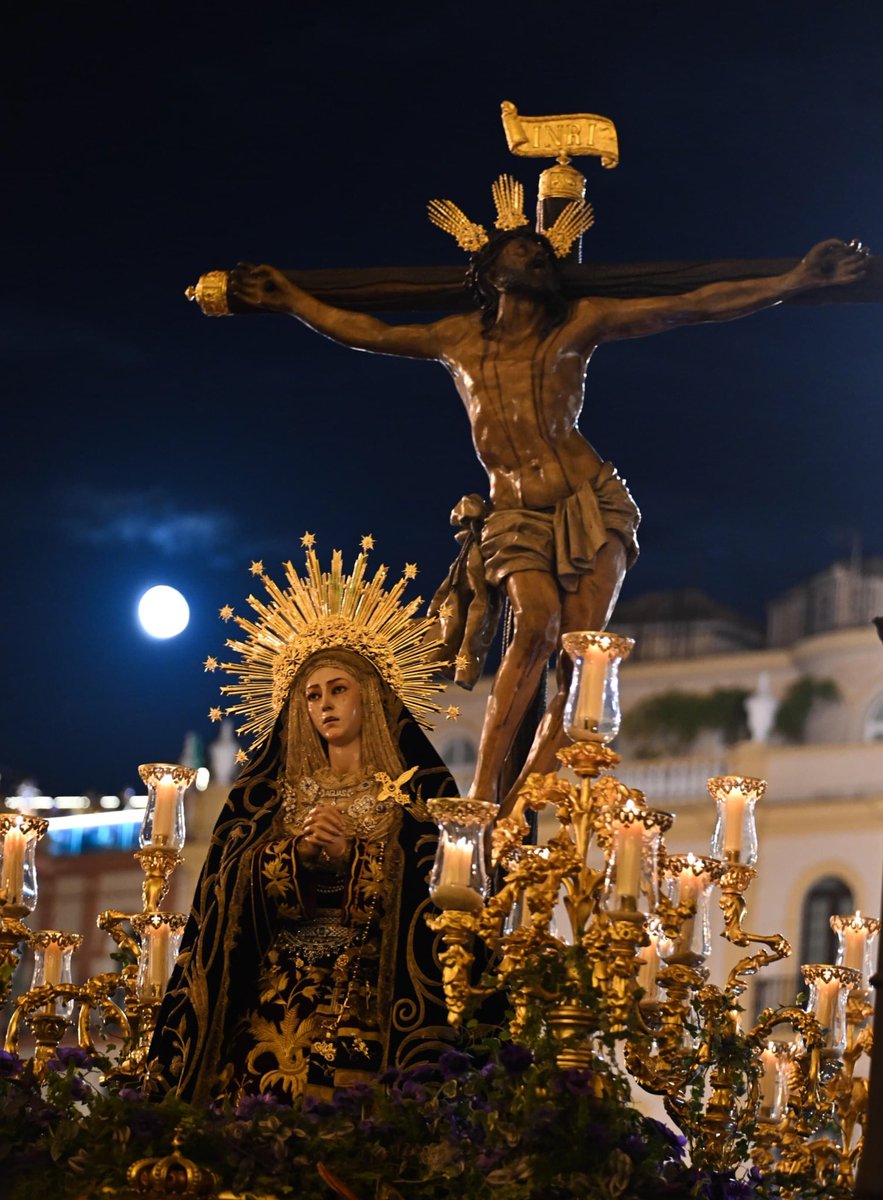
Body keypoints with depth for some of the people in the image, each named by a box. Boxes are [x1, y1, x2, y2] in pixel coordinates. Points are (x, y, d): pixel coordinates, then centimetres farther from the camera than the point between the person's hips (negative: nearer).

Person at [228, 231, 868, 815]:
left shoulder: (580, 323, 8)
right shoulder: (460, 339, 16)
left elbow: (694, 306, 5)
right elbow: (365, 331, 28)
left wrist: (796, 281, 0)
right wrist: (292, 300, 30)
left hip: (593, 505, 0)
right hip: (518, 518, 0)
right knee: (536, 624, -27)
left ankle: (516, 811, -19)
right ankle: (481, 795, -32)